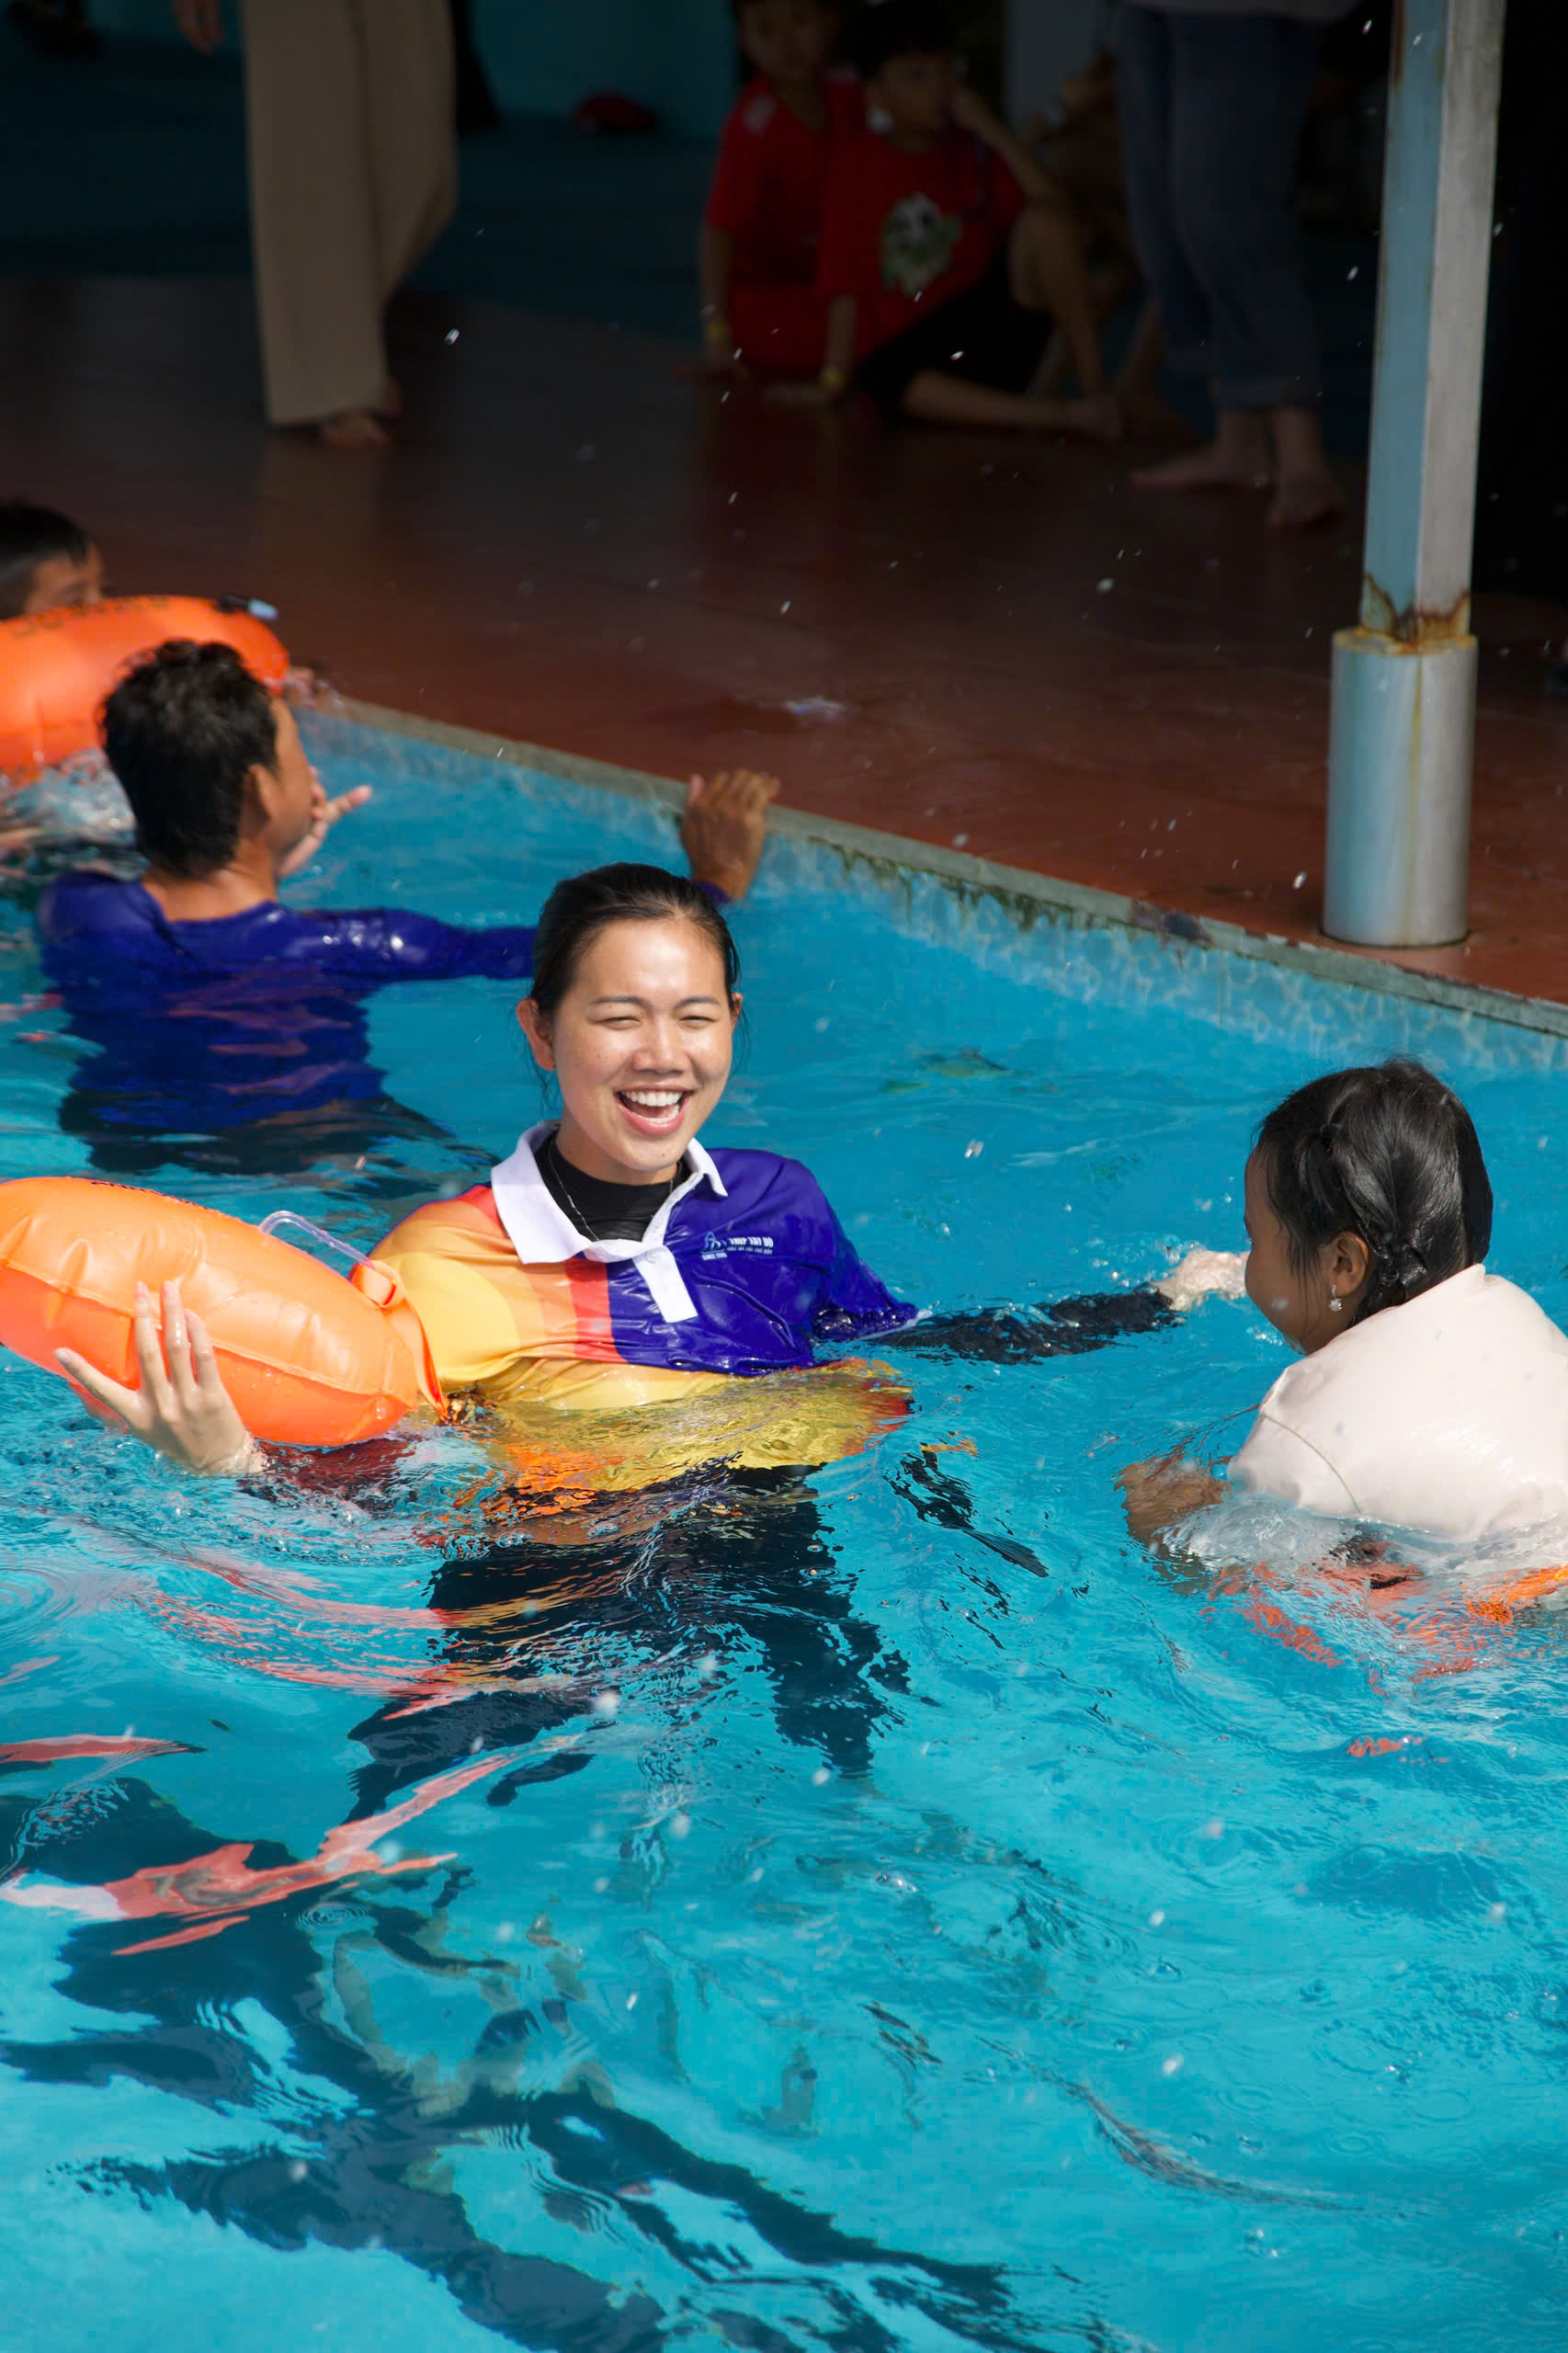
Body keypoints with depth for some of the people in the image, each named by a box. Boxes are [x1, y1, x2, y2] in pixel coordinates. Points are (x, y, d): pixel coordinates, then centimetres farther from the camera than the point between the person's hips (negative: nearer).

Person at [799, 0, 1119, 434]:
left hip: (990, 319, 2)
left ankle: (1094, 381, -22)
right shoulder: (857, 163, 0)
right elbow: (847, 283, -3)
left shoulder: (973, 152, 6)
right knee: (889, 383, -39)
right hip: (905, 347, -2)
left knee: (1043, 218, -20)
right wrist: (834, 378, -7)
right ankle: (1061, 416, -36)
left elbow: (1052, 214, -9)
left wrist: (991, 129, -10)